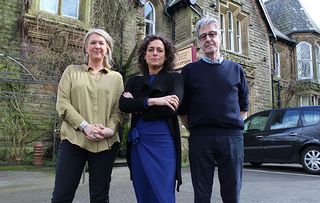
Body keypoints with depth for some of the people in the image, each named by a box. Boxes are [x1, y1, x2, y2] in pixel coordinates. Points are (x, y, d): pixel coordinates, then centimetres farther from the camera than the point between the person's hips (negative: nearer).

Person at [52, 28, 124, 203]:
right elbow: (62, 103, 1)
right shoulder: (72, 71, 11)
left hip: (105, 143, 1)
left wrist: (110, 129, -13)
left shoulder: (116, 77, 12)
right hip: (74, 139, 0)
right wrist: (85, 126, -12)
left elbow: (118, 109, 7)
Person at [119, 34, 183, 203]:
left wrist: (136, 104, -4)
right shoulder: (134, 81, 14)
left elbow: (172, 108, -12)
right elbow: (123, 105, -4)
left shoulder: (174, 78, 5)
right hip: (138, 143, 4)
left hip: (163, 142, -3)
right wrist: (152, 101, -16)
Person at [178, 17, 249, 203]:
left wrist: (235, 127, 8)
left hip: (232, 137, 1)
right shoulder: (190, 70, 8)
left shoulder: (236, 69, 12)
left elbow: (244, 106, 17)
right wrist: (194, 131, 4)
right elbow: (182, 109, 8)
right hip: (200, 139, -1)